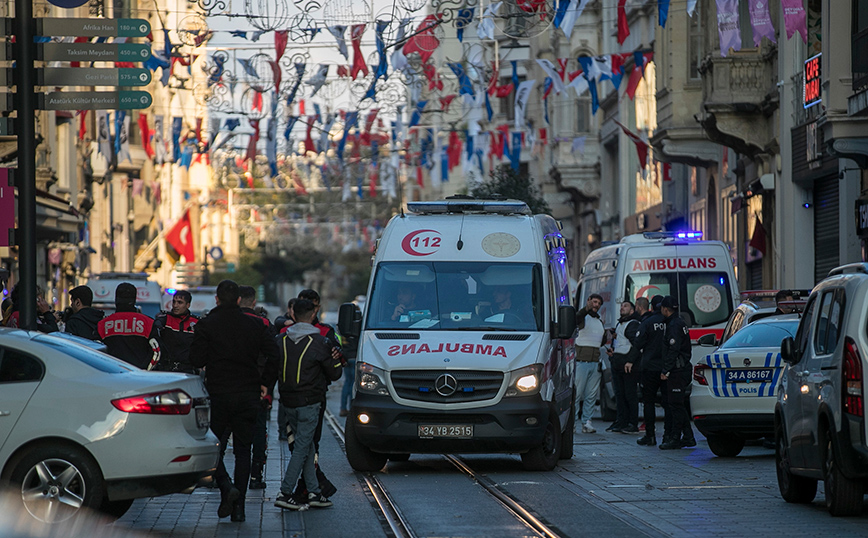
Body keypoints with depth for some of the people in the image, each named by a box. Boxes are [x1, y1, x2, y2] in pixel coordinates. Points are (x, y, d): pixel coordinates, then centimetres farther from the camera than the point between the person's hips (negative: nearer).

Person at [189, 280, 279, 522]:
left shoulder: (206, 325, -5)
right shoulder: (254, 325, 3)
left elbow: (197, 360, -10)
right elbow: (274, 354, 0)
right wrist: (265, 383, 9)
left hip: (217, 394, -2)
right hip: (248, 396, 2)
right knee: (242, 450, 9)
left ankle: (226, 486, -18)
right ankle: (238, 507, 4)